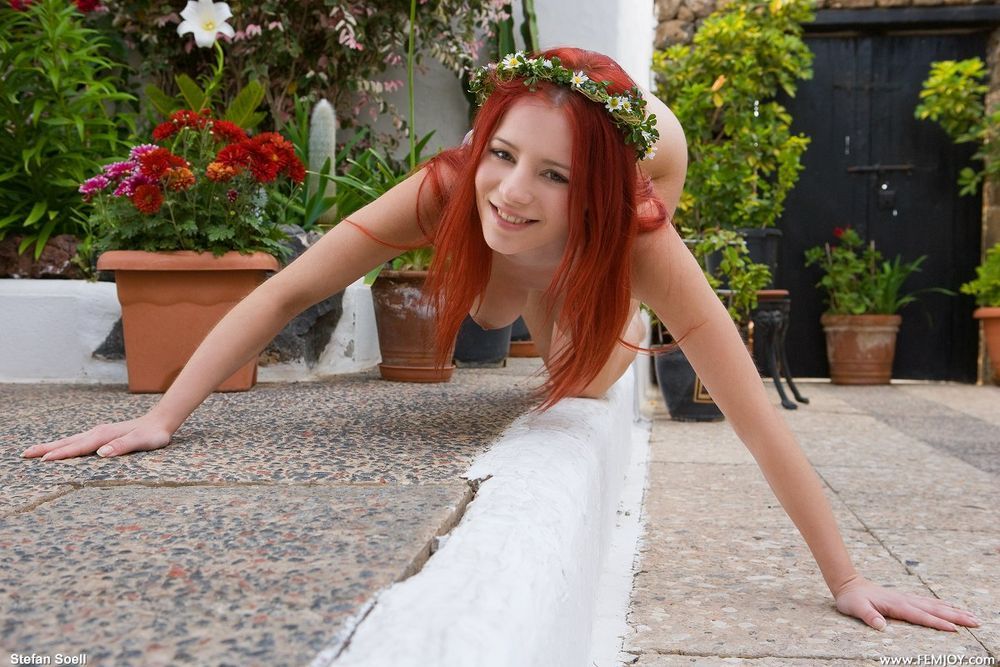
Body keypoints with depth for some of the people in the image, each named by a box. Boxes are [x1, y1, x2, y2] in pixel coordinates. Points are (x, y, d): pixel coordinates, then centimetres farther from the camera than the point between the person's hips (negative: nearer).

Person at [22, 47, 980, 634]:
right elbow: (288, 290, -41)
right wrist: (163, 416, -45)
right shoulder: (447, 192, -46)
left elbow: (755, 415, -46)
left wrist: (847, 582, -42)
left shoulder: (640, 238, -48)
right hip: (498, 257, 1)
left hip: (600, 262, -1)